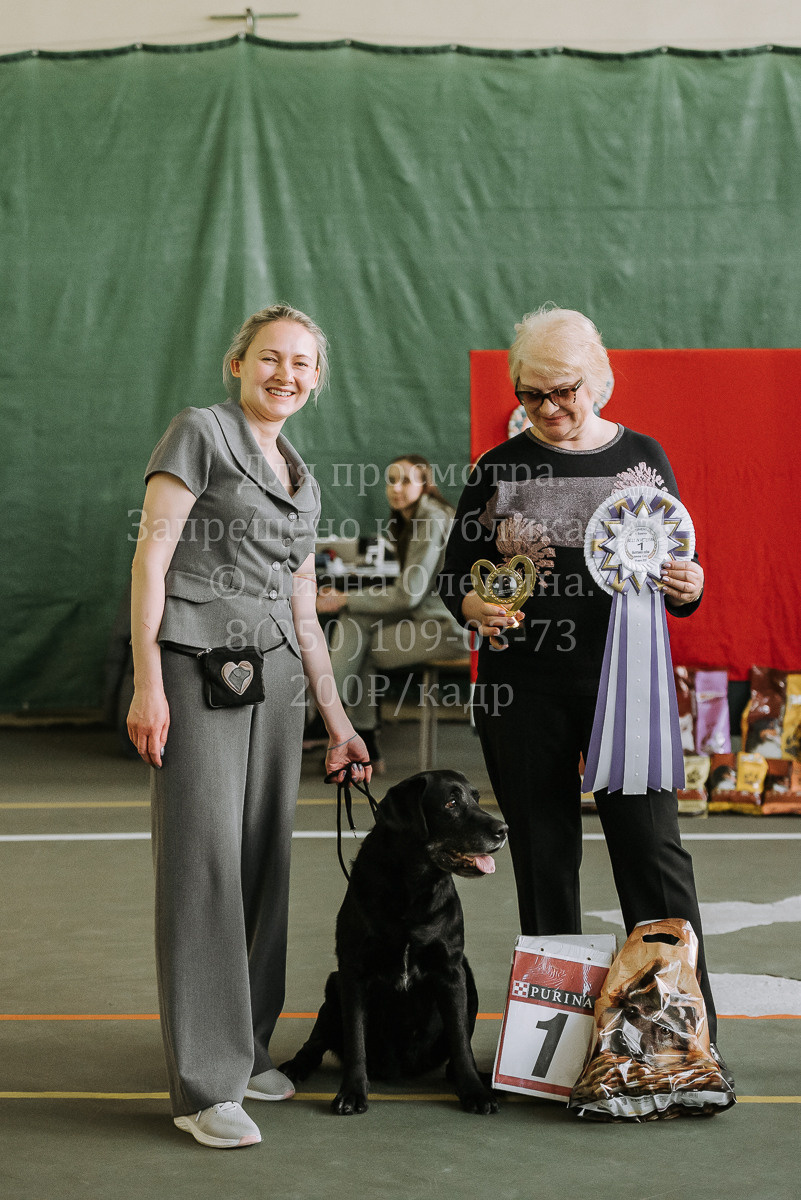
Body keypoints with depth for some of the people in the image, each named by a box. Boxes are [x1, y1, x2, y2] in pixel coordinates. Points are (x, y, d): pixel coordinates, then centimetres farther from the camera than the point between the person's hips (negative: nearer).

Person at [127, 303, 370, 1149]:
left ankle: (246, 1046, 20)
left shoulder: (302, 481, 20)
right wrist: (147, 682, -16)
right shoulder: (201, 432, 0)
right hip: (198, 665, -7)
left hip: (273, 676, 7)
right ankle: (205, 1086, -7)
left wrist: (337, 721, 19)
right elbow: (151, 556, -8)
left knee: (265, 858, 7)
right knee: (205, 860, -9)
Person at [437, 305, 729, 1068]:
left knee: (651, 847, -5)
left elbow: (678, 577, 13)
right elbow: (454, 575, 9)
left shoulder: (643, 458, 8)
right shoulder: (498, 470, 6)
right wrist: (475, 608, -13)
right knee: (543, 855, 5)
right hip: (522, 684, 1)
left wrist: (689, 588, -10)